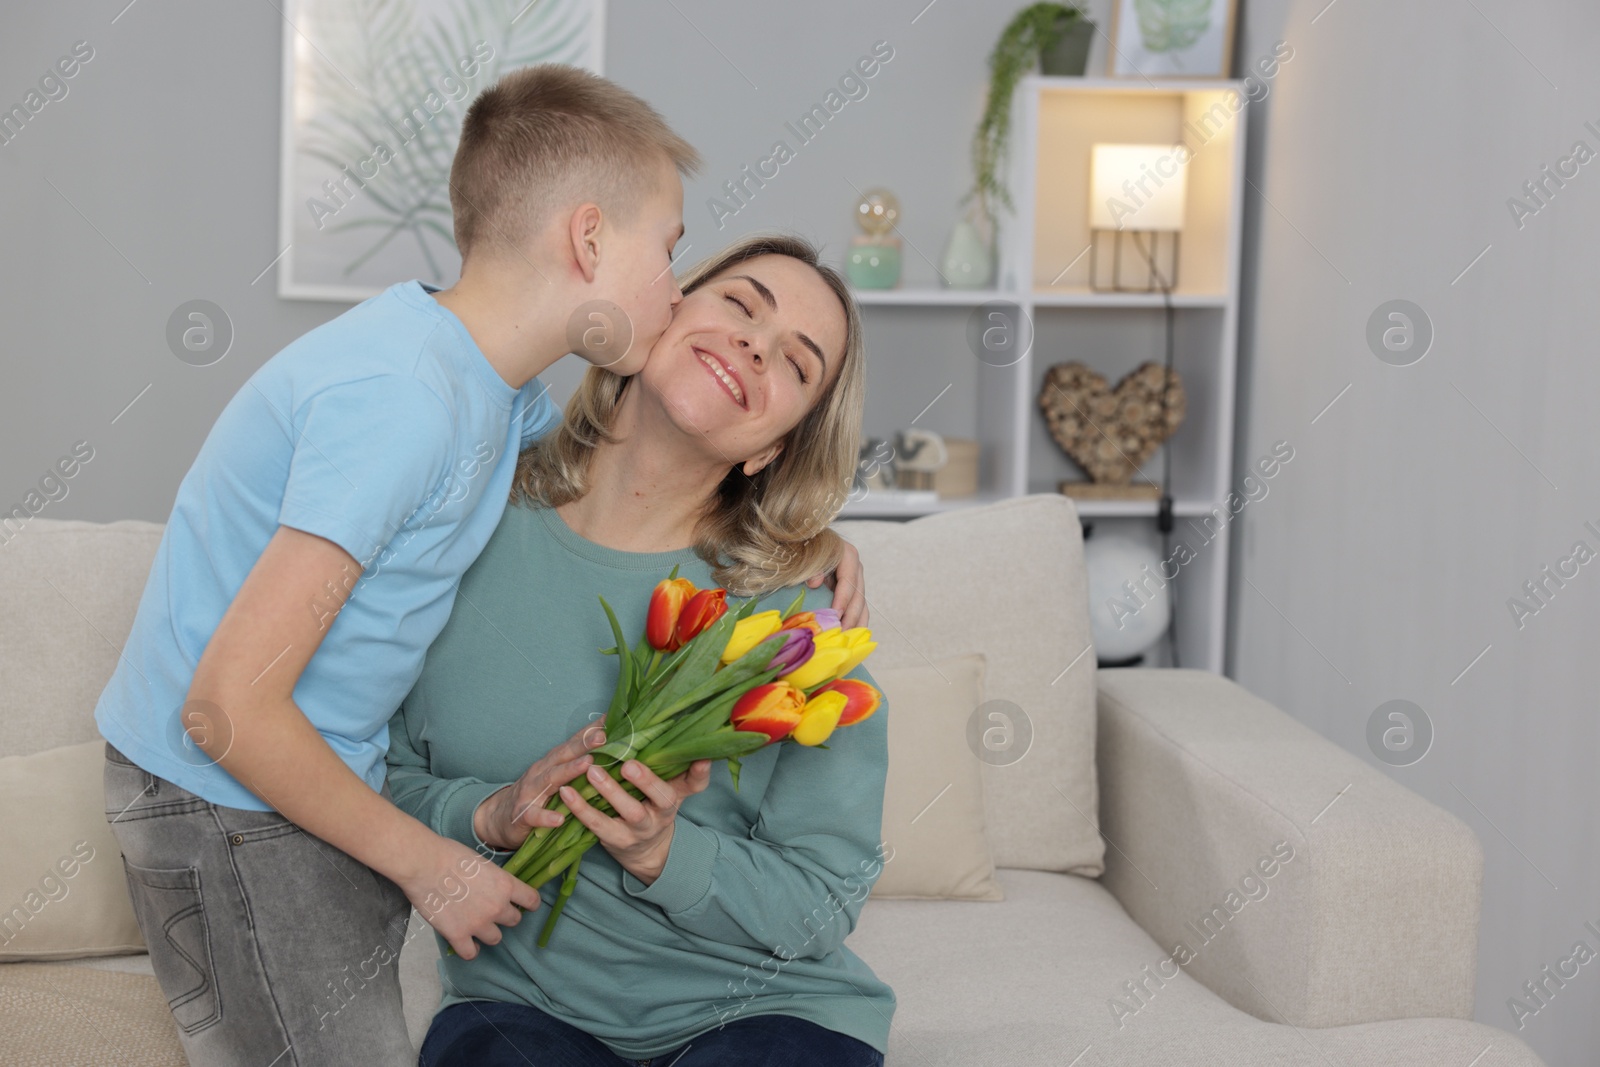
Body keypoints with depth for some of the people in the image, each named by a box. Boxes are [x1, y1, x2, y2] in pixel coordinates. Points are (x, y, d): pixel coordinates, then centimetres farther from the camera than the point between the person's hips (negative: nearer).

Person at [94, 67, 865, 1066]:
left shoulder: (494, 379, 1)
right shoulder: (402, 398, -28)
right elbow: (230, 709, -28)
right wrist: (427, 864, -16)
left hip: (318, 791, 9)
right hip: (226, 807, -9)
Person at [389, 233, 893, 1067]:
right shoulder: (474, 542, -5)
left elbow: (820, 908, -7)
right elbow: (385, 776, 3)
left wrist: (663, 856, -22)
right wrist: (491, 816, -16)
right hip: (521, 1000, 0)